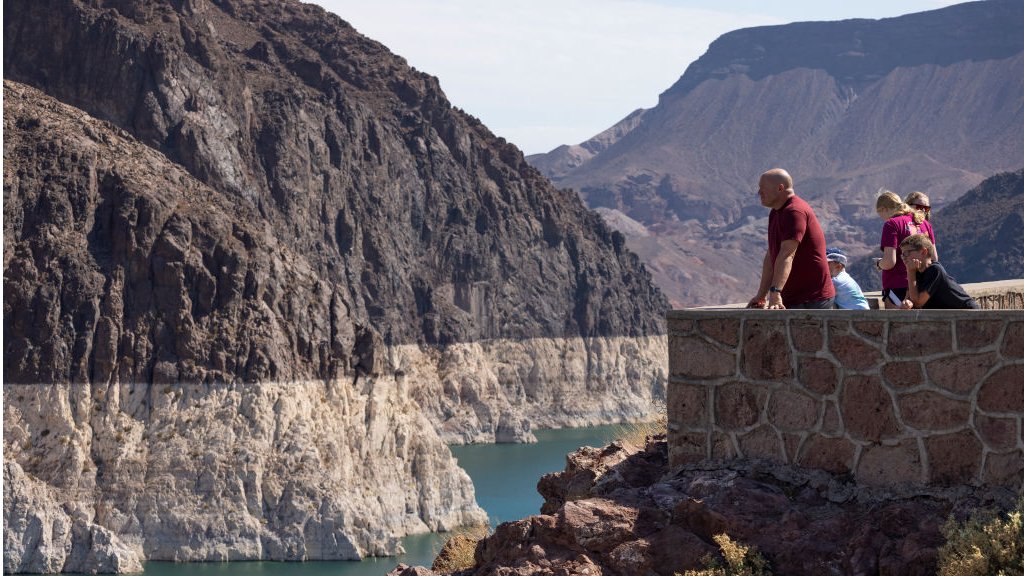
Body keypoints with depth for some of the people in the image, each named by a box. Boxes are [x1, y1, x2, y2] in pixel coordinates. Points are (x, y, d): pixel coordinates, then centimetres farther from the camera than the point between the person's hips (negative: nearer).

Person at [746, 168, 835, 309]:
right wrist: (761, 295, 14)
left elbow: (787, 255, -31)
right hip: (792, 300, 10)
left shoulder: (794, 212, -18)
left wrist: (775, 293, -41)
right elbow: (771, 255, 18)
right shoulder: (775, 214, 16)